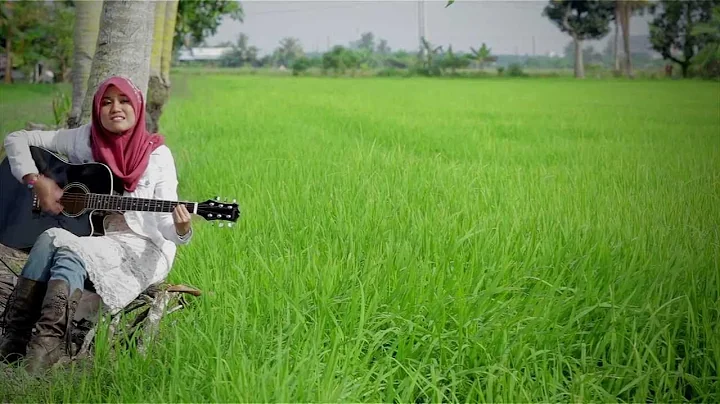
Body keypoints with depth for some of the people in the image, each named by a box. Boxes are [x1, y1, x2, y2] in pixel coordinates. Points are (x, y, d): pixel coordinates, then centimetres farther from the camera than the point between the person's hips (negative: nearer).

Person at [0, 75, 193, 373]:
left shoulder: (157, 155, -4)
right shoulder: (85, 139, 3)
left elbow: (165, 225, -9)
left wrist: (180, 231, -33)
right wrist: (37, 181, -8)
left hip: (140, 250, -3)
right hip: (89, 237, 4)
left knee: (70, 252, -32)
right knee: (49, 239, -30)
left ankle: (46, 347, -44)